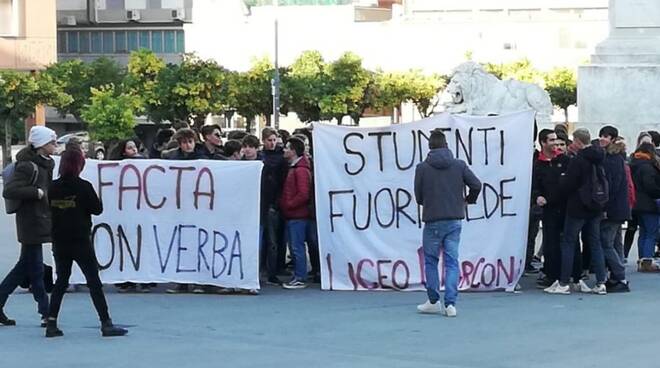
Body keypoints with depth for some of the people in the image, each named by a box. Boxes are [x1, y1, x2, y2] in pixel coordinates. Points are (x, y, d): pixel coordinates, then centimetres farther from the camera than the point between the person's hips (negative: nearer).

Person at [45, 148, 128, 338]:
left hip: (59, 242, 5)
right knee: (94, 282, 0)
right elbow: (97, 209, -7)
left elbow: (51, 208, 10)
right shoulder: (83, 187, -13)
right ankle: (106, 324, 0)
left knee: (61, 281, 14)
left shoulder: (53, 187, 1)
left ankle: (51, 323, 8)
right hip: (80, 242, -5)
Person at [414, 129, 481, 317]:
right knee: (451, 262, 4)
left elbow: (418, 196, -1)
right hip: (454, 220, 2)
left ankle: (434, 301, 14)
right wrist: (469, 200, 15)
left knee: (430, 261, 12)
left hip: (432, 221, -2)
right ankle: (450, 303, -4)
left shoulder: (422, 168, -5)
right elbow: (476, 185, -5)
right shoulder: (459, 165, 0)